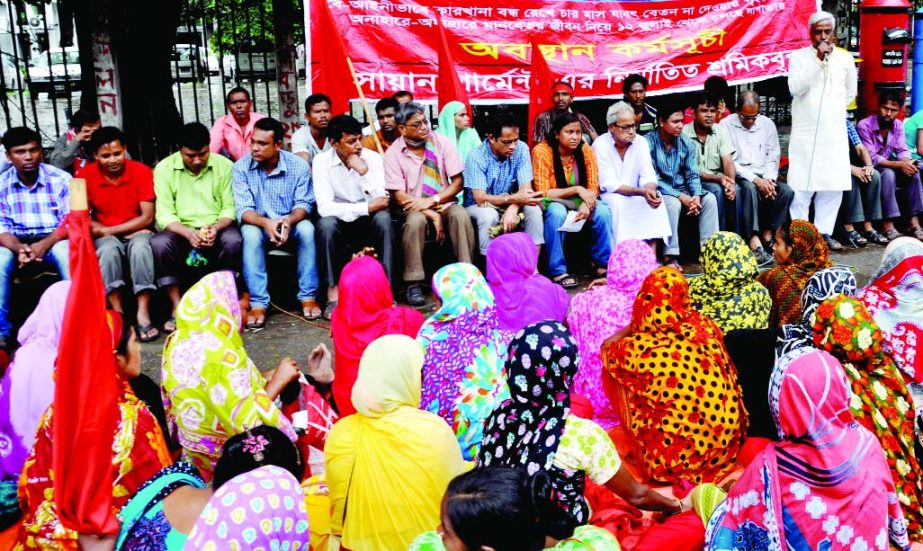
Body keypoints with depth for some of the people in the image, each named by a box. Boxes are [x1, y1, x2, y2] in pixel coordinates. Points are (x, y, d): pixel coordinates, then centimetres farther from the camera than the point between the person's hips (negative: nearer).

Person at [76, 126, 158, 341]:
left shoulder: (141, 171, -9)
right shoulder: (85, 175, -6)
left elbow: (147, 217, -11)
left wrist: (107, 230, -15)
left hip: (137, 233, -1)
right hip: (106, 237, 1)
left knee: (140, 246, -35)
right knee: (109, 249, -34)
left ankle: (143, 315, -35)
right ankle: (118, 315, -30)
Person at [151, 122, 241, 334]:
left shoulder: (224, 165, 1)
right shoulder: (164, 169, -1)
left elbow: (230, 208, -2)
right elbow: (164, 215, -7)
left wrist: (216, 227, -23)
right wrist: (188, 233, -26)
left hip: (217, 230, 0)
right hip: (181, 231, 0)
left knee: (233, 239, -32)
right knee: (158, 243, -31)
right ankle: (177, 308, -22)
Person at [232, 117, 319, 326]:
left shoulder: (298, 166, -10)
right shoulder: (241, 167, -11)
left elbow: (304, 204, -11)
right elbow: (243, 209, -16)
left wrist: (288, 221, -34)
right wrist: (266, 223, -37)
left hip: (290, 226, 0)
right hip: (259, 226, 0)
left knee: (306, 228, -32)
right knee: (250, 233, -33)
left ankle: (308, 296, -21)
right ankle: (258, 303, -29)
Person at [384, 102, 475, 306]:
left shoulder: (441, 143, -2)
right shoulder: (393, 153, -7)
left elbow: (457, 183, -2)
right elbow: (398, 195, -9)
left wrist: (432, 201, -17)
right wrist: (432, 215, -19)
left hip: (443, 203, 2)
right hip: (413, 206, -1)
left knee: (461, 215, -31)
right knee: (415, 221, -35)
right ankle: (414, 283, -27)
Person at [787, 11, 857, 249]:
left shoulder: (845, 58, 10)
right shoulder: (799, 57, 1)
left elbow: (850, 92, 23)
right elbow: (795, 88, -15)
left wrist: (834, 110, 15)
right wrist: (818, 60, -17)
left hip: (835, 133, 3)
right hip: (805, 133, -3)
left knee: (833, 185, 2)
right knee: (801, 186, -6)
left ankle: (824, 232, 11)